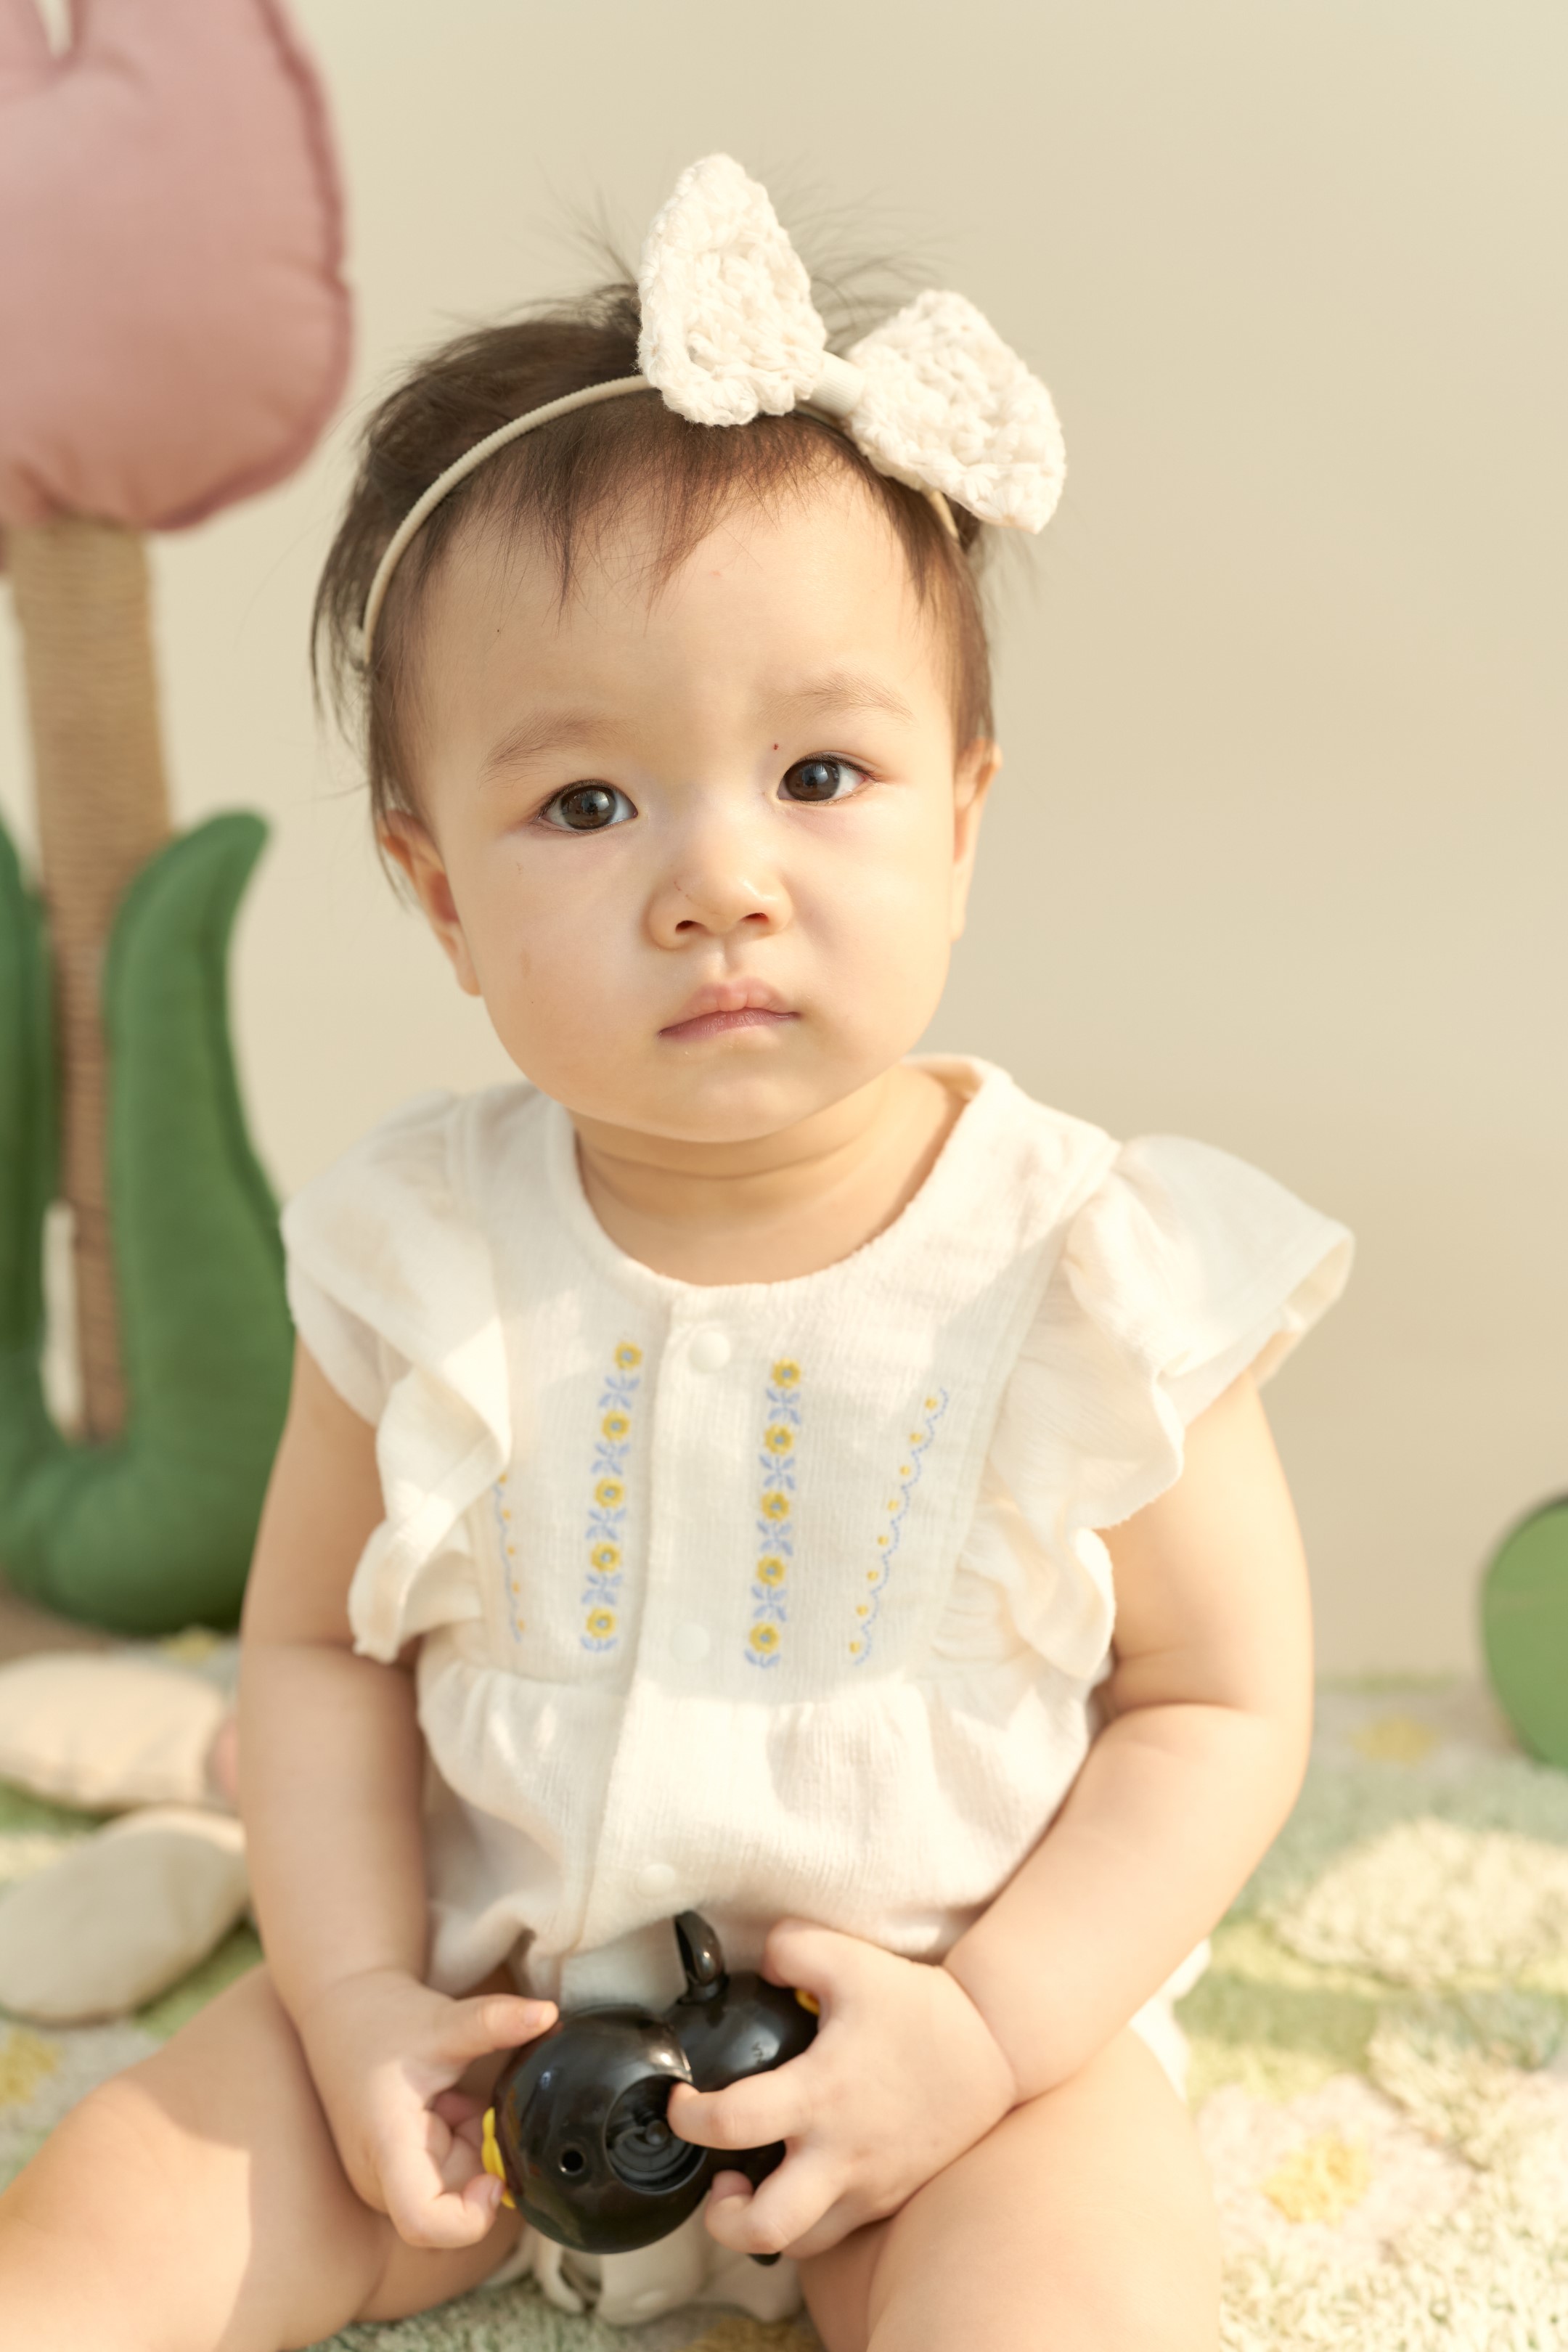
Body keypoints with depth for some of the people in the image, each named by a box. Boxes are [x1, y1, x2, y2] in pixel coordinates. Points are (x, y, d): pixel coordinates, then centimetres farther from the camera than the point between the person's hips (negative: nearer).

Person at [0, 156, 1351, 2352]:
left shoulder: (1097, 1275, -17)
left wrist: (990, 2027, -17)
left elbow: (1221, 1702, -8)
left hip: (969, 2016, -2)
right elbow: (320, 1644, 2)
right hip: (498, 2008, 3)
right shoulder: (423, 1257, -10)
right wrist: (354, 1995, -9)